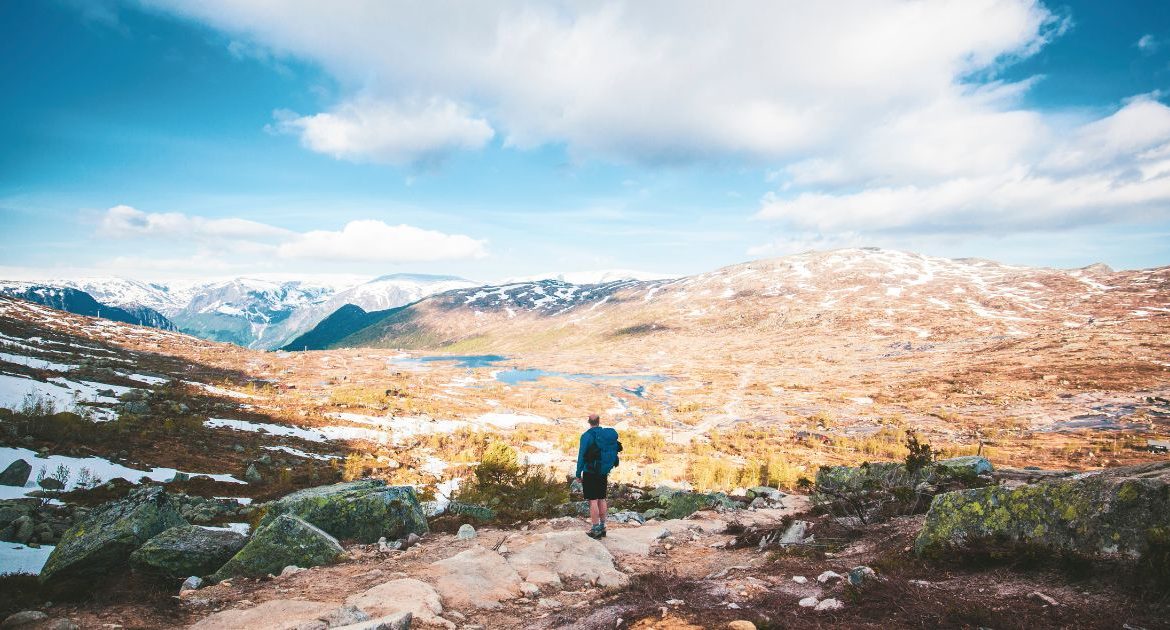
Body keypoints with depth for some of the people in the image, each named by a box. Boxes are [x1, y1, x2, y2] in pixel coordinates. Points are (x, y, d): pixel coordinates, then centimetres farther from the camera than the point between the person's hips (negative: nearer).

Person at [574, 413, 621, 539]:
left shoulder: (587, 436, -13)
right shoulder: (609, 434, 5)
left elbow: (581, 456, -14)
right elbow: (613, 454, 9)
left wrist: (578, 474, -7)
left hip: (590, 472, -6)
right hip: (603, 473, 6)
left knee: (593, 501, -3)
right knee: (602, 499, 14)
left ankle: (596, 530, -2)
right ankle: (602, 528, 21)